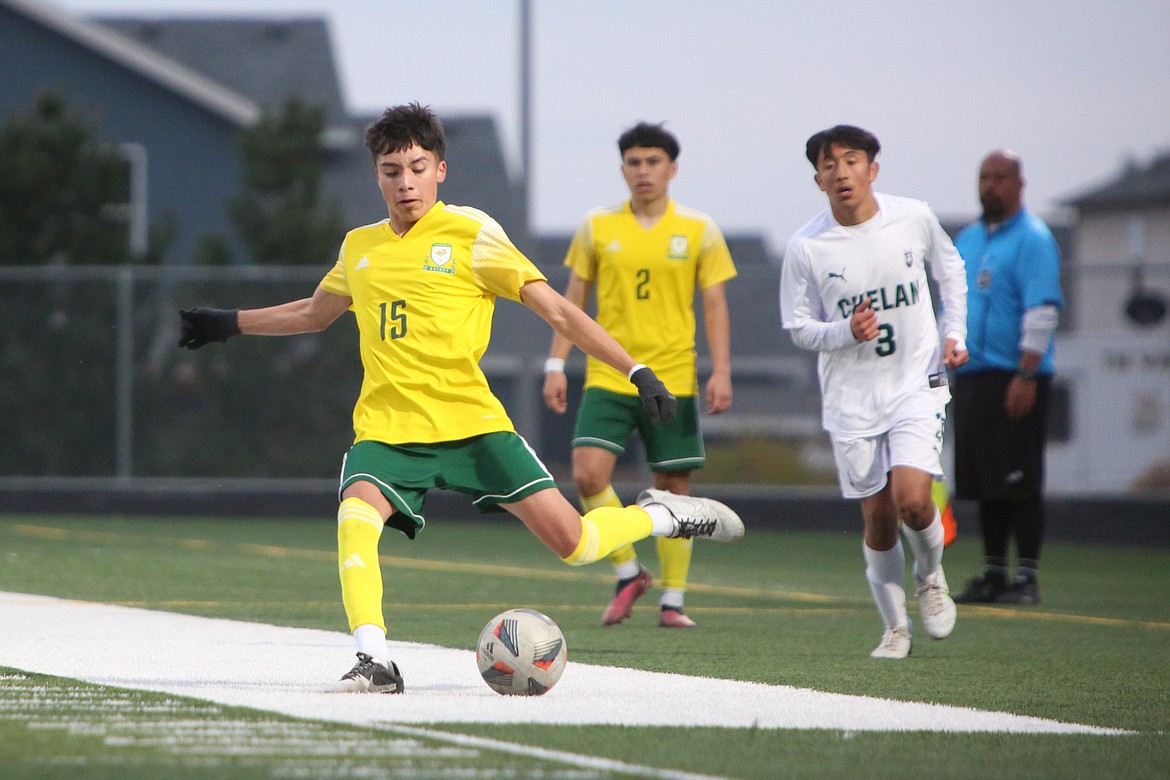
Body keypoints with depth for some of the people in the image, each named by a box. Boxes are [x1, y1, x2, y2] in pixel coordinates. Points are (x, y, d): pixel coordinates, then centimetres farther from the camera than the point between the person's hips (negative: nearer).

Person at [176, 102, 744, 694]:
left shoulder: (470, 234, -1)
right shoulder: (359, 247, 13)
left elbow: (557, 312, -3)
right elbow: (314, 314, 35)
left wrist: (637, 372, -10)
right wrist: (229, 324, 35)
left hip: (471, 422, -3)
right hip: (386, 428, 3)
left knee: (573, 544, -7)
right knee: (355, 520, -29)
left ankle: (662, 517, 22)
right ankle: (374, 663, -27)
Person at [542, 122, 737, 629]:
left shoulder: (699, 231, 3)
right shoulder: (598, 227, 5)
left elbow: (715, 305, 3)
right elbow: (573, 299, 10)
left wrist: (721, 372, -6)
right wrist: (556, 365, 3)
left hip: (672, 379, 0)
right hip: (608, 377, 1)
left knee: (673, 487, 2)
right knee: (588, 473, -16)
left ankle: (673, 600, 12)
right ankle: (627, 573, 4)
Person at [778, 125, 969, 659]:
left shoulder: (914, 219, -4)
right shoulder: (805, 248, -9)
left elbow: (950, 270, 16)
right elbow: (798, 327, 0)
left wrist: (954, 332, 5)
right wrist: (846, 331, -19)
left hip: (917, 385, 0)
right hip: (851, 398, 0)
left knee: (911, 497, -18)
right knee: (878, 517, 1)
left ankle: (931, 576, 13)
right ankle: (895, 627, 19)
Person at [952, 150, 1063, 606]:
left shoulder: (1033, 239, -6)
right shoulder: (966, 240, 19)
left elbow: (1042, 310, -14)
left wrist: (1027, 375, -21)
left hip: (1015, 380, -8)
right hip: (971, 378, 8)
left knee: (1020, 482, -8)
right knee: (983, 482, 8)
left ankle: (1027, 576, -6)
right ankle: (993, 574, 13)